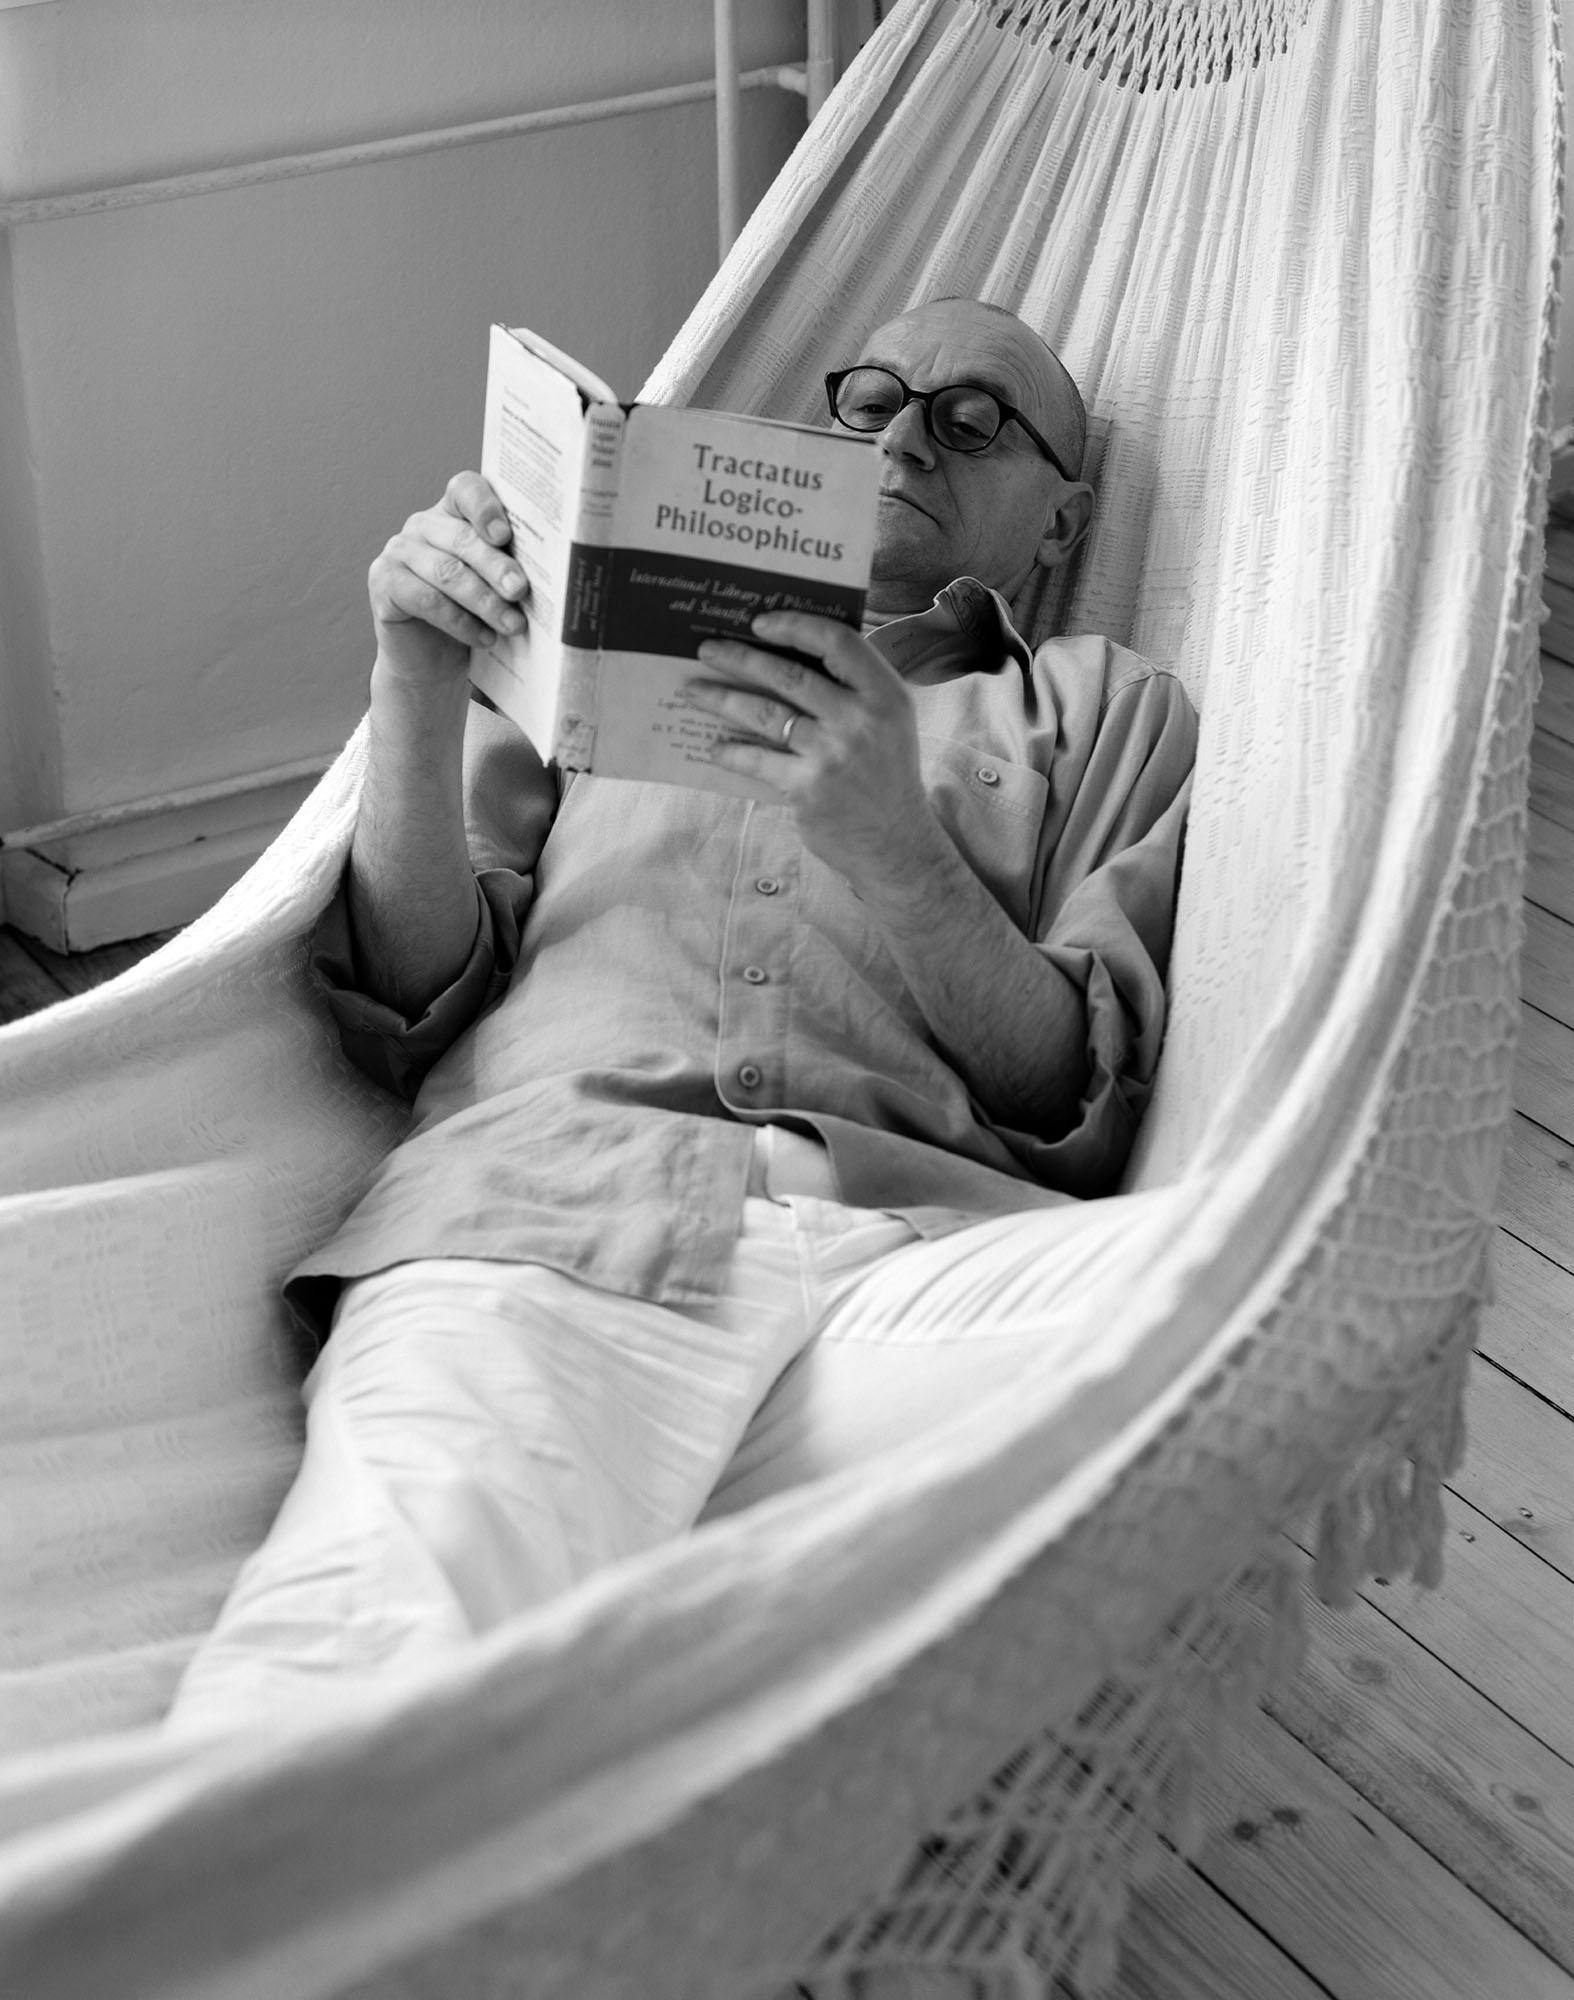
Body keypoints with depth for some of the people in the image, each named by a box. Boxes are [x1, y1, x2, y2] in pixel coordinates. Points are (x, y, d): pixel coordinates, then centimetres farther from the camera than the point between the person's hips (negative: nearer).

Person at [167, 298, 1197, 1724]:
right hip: (546, 1198, -1)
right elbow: (414, 1011, 21)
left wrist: (897, 847, -5)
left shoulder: (1105, 707, 30)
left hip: (926, 1220, 2)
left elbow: (1078, 1098, 12)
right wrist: (419, 688, 6)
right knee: (392, 1623, -38)